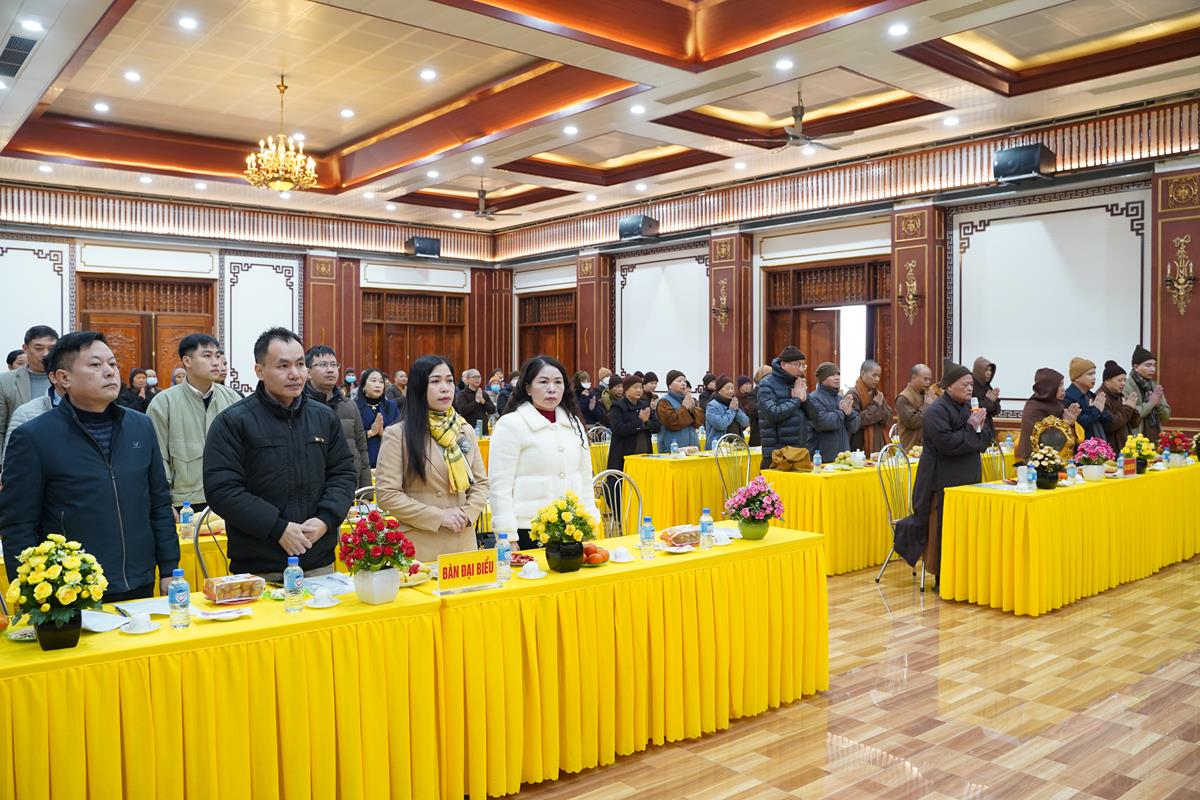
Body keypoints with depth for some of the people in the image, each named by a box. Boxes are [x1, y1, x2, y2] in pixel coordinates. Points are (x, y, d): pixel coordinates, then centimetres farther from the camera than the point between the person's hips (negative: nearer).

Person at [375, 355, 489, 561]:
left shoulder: (465, 431, 9)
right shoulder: (397, 435, -6)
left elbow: (481, 482, 11)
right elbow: (387, 494, -11)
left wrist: (468, 513, -8)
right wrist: (438, 516, -15)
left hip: (463, 542, 5)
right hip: (420, 546, -4)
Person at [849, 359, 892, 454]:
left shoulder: (877, 394, 14)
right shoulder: (853, 395, -10)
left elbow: (889, 418, 11)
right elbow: (855, 421, -20)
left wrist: (881, 406, -9)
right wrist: (875, 406, -12)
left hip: (879, 445, 7)